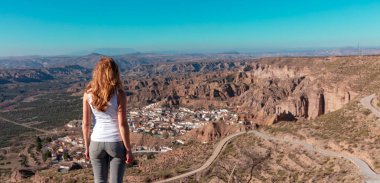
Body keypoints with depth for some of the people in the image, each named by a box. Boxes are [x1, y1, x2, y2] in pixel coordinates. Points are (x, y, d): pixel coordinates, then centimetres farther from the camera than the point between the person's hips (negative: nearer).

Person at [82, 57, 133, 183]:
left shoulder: (88, 93, -4)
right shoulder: (119, 94, -14)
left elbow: (86, 124, 0)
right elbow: (122, 124, -14)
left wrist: (87, 147, 12)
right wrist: (128, 149, -6)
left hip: (96, 142, 3)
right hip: (116, 143, -3)